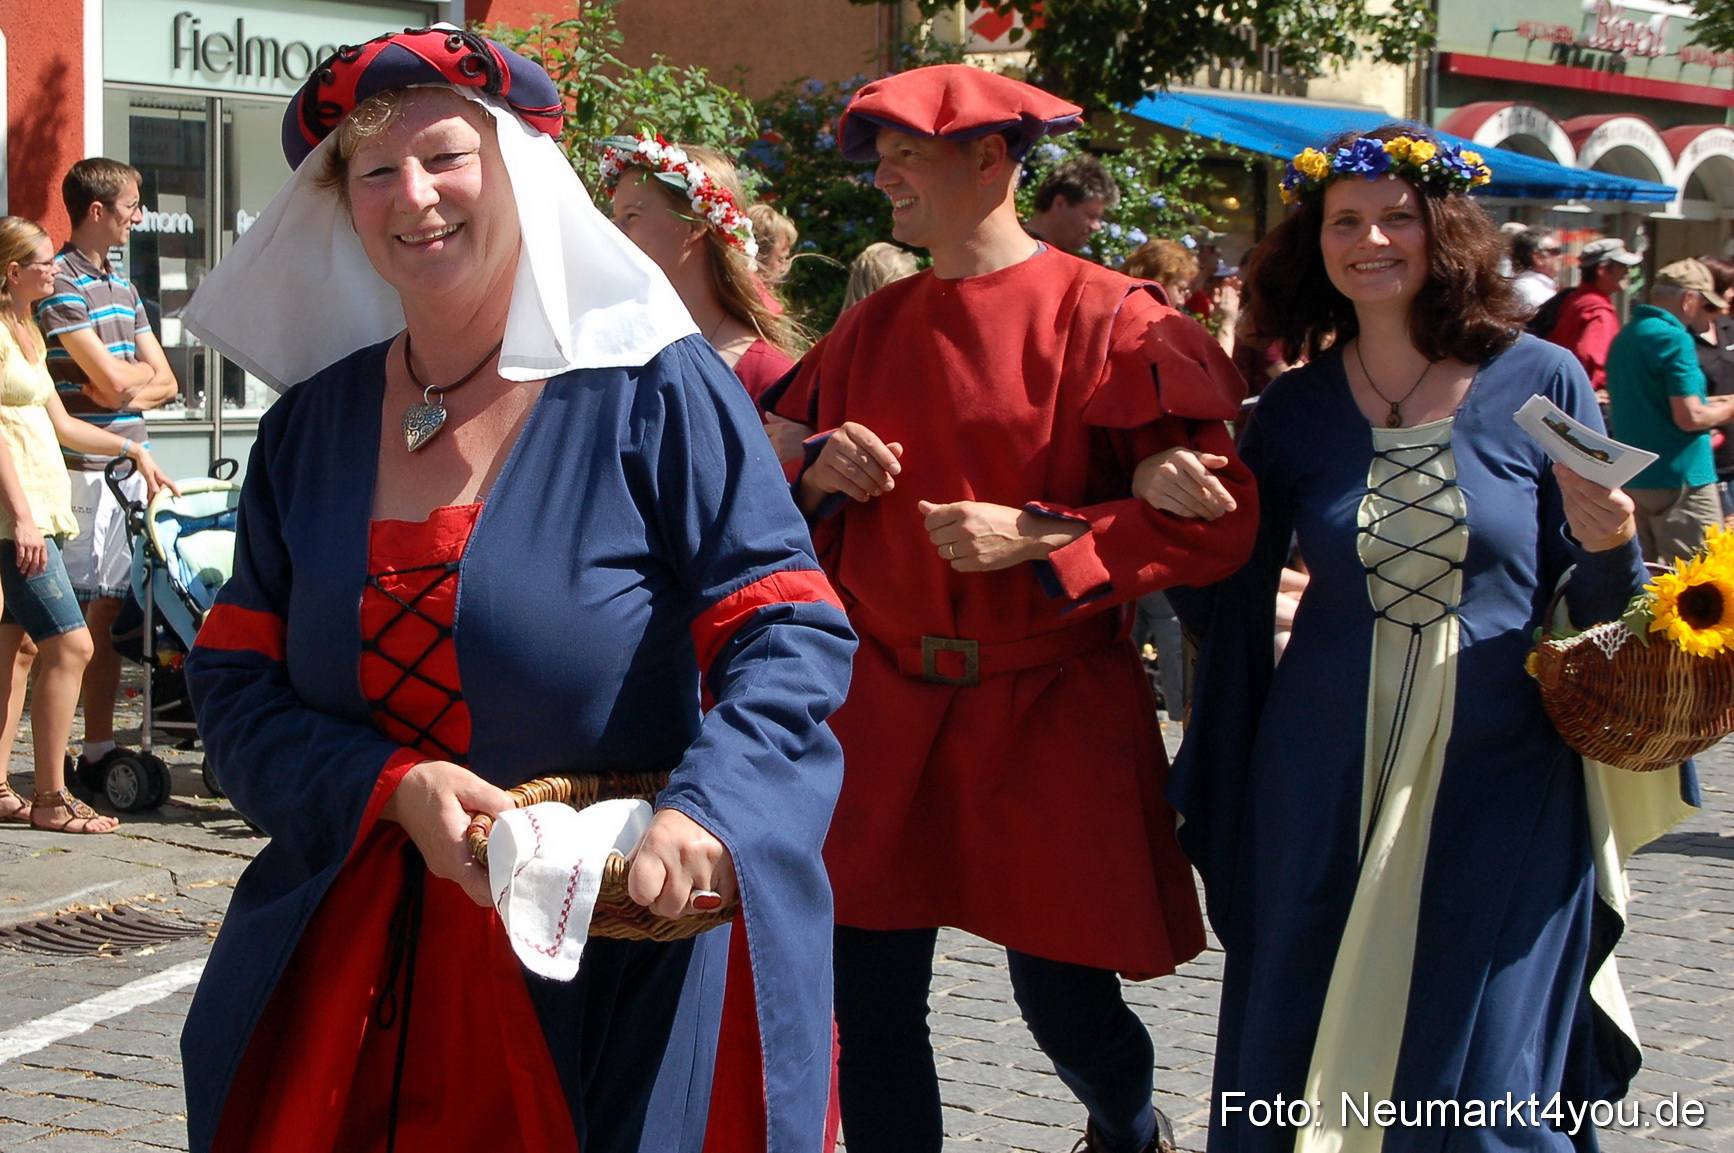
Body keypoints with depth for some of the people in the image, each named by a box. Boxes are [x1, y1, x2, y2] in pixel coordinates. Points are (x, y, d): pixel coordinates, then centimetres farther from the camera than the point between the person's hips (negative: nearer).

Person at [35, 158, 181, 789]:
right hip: (84, 470, -8)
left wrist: (126, 384, -6)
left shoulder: (122, 286, 19)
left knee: (111, 607, 9)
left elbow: (164, 383, 15)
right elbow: (112, 380, -17)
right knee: (73, 617, -7)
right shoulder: (62, 282, -10)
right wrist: (140, 368, 5)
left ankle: (100, 747, 14)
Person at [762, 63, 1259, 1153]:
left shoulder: (1114, 321, -9)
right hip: (889, 700, 5)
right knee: (870, 1002, 3)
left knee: (1063, 998, 5)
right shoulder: (871, 332, 9)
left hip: (1055, 713, -4)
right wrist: (820, 477, -4)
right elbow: (779, 496, 18)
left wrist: (1037, 535, -20)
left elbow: (1214, 518, -14)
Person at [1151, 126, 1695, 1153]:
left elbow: (1601, 608, 4)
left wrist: (1609, 547, -17)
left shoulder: (1541, 384, -1)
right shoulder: (1297, 407, 5)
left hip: (1498, 784, -2)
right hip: (1325, 788, 3)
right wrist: (1167, 498, -8)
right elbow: (1227, 605, 8)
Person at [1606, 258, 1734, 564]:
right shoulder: (1674, 338, -15)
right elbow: (1689, 418, -20)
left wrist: (1709, 402, 19)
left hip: (1632, 478, 9)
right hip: (1679, 478, -8)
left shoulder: (1624, 337, 12)